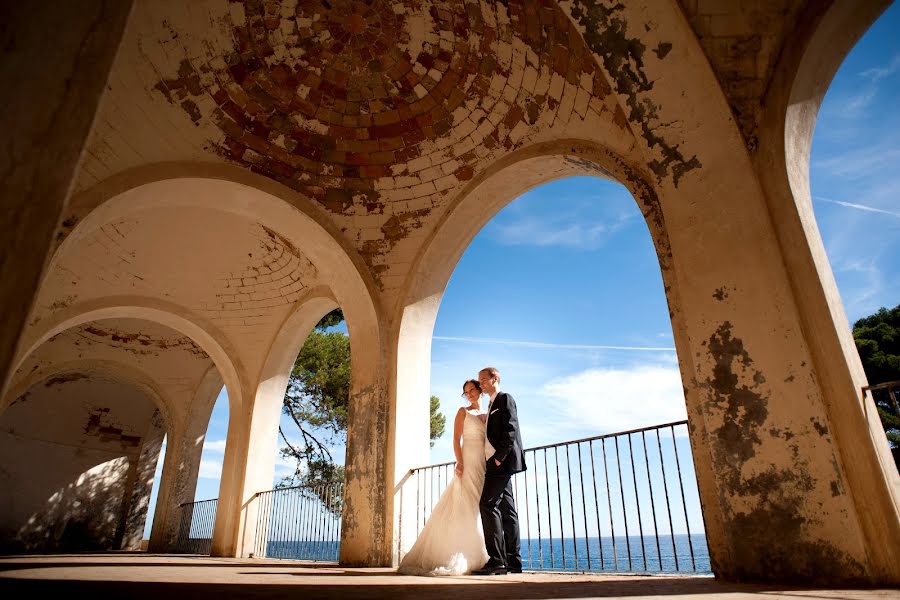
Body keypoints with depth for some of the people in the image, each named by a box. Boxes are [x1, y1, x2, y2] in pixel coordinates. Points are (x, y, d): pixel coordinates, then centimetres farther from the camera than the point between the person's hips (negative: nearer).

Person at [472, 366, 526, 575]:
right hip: (496, 463, 9)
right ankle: (513, 561, 10)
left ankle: (496, 559, -14)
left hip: (503, 461, -9)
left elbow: (511, 430, -15)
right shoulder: (492, 404, 23)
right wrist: (493, 460, 11)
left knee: (487, 504, -15)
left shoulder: (505, 398, -4)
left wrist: (499, 457, -19)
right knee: (507, 510, 7)